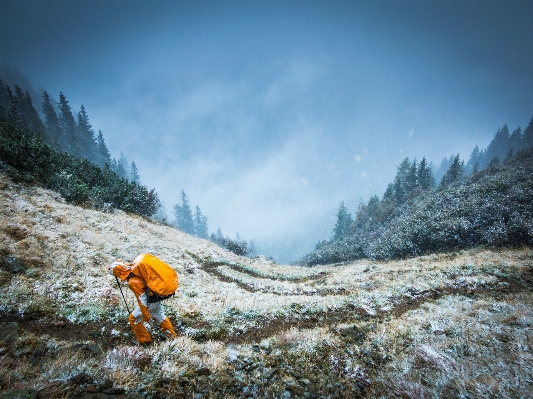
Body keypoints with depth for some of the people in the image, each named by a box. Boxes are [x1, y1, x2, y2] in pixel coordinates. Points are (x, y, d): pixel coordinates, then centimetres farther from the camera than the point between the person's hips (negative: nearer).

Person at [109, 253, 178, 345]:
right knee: (159, 315, 28)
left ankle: (144, 341, 25)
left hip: (152, 300, -8)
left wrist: (145, 315, -12)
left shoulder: (133, 281, -27)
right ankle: (171, 335, 43)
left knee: (134, 319, 11)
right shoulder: (135, 266, -8)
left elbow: (141, 299, -21)